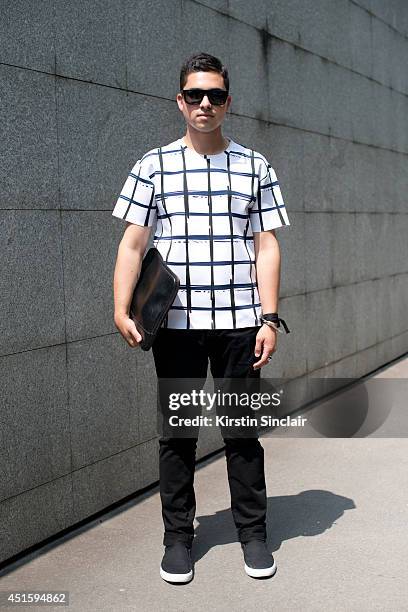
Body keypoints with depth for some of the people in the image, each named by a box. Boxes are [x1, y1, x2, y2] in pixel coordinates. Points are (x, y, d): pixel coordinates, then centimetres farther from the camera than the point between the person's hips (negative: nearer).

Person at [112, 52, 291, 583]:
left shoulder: (255, 166, 8)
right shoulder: (154, 165, 5)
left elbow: (266, 246, 5)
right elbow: (132, 243, 1)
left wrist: (270, 319, -2)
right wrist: (122, 309, -11)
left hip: (239, 320, 1)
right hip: (176, 321, 0)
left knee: (243, 428, 8)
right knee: (177, 430, 8)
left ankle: (253, 532, 23)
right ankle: (178, 536, 21)